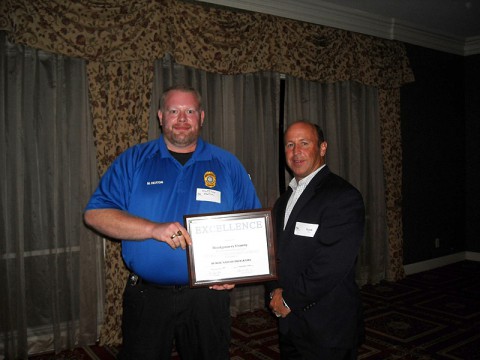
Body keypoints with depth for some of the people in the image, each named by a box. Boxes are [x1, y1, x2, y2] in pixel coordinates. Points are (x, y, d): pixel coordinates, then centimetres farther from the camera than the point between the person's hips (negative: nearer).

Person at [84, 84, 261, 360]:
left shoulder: (227, 165, 4)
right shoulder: (133, 161, 1)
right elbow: (95, 213, -7)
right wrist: (154, 229, -21)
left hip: (208, 295, 1)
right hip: (146, 296, 0)